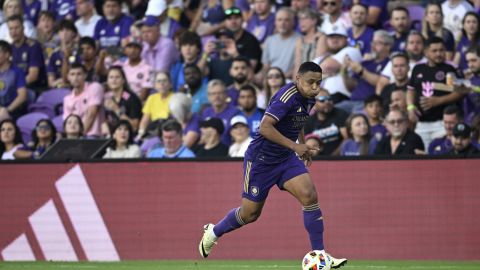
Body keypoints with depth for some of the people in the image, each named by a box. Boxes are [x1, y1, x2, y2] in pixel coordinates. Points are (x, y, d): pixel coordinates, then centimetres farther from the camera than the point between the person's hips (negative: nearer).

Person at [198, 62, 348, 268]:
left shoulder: (308, 99, 3)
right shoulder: (288, 96, -25)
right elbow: (265, 128, -32)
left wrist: (303, 145, 17)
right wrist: (295, 146, -33)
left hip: (286, 158, 7)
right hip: (261, 158, -7)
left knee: (310, 196, -14)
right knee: (250, 213, 5)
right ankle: (213, 232, 34)